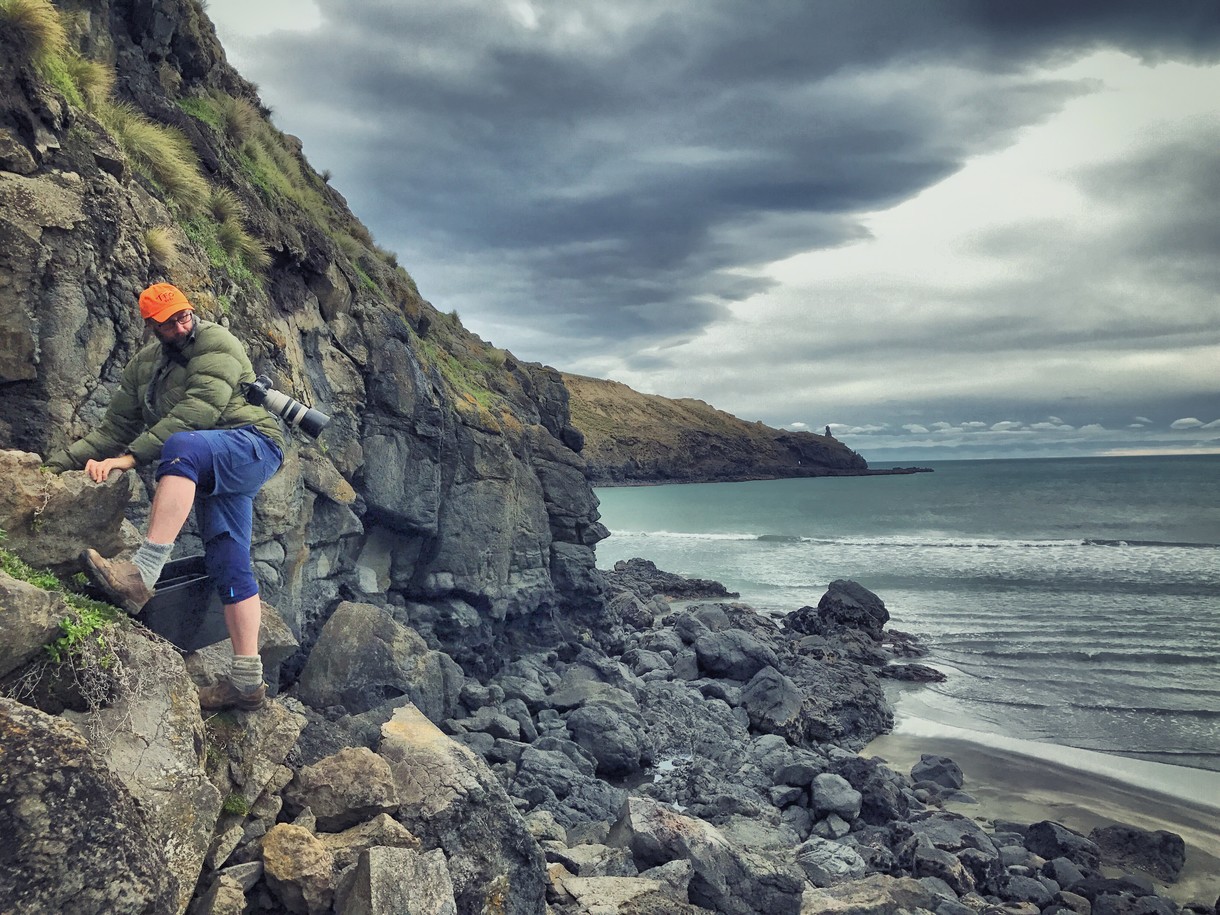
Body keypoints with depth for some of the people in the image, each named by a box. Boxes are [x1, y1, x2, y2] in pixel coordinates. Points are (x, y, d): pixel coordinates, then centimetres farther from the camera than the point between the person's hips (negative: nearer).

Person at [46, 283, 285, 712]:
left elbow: (197, 410, -20)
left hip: (254, 445, -7)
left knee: (180, 447, -36)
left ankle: (142, 574, -45)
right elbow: (115, 427, 16)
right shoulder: (144, 364, 17)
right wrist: (59, 463, 4)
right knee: (228, 566, 0)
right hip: (208, 469, 7)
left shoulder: (215, 343, -6)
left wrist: (131, 456, -24)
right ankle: (246, 681, 0)